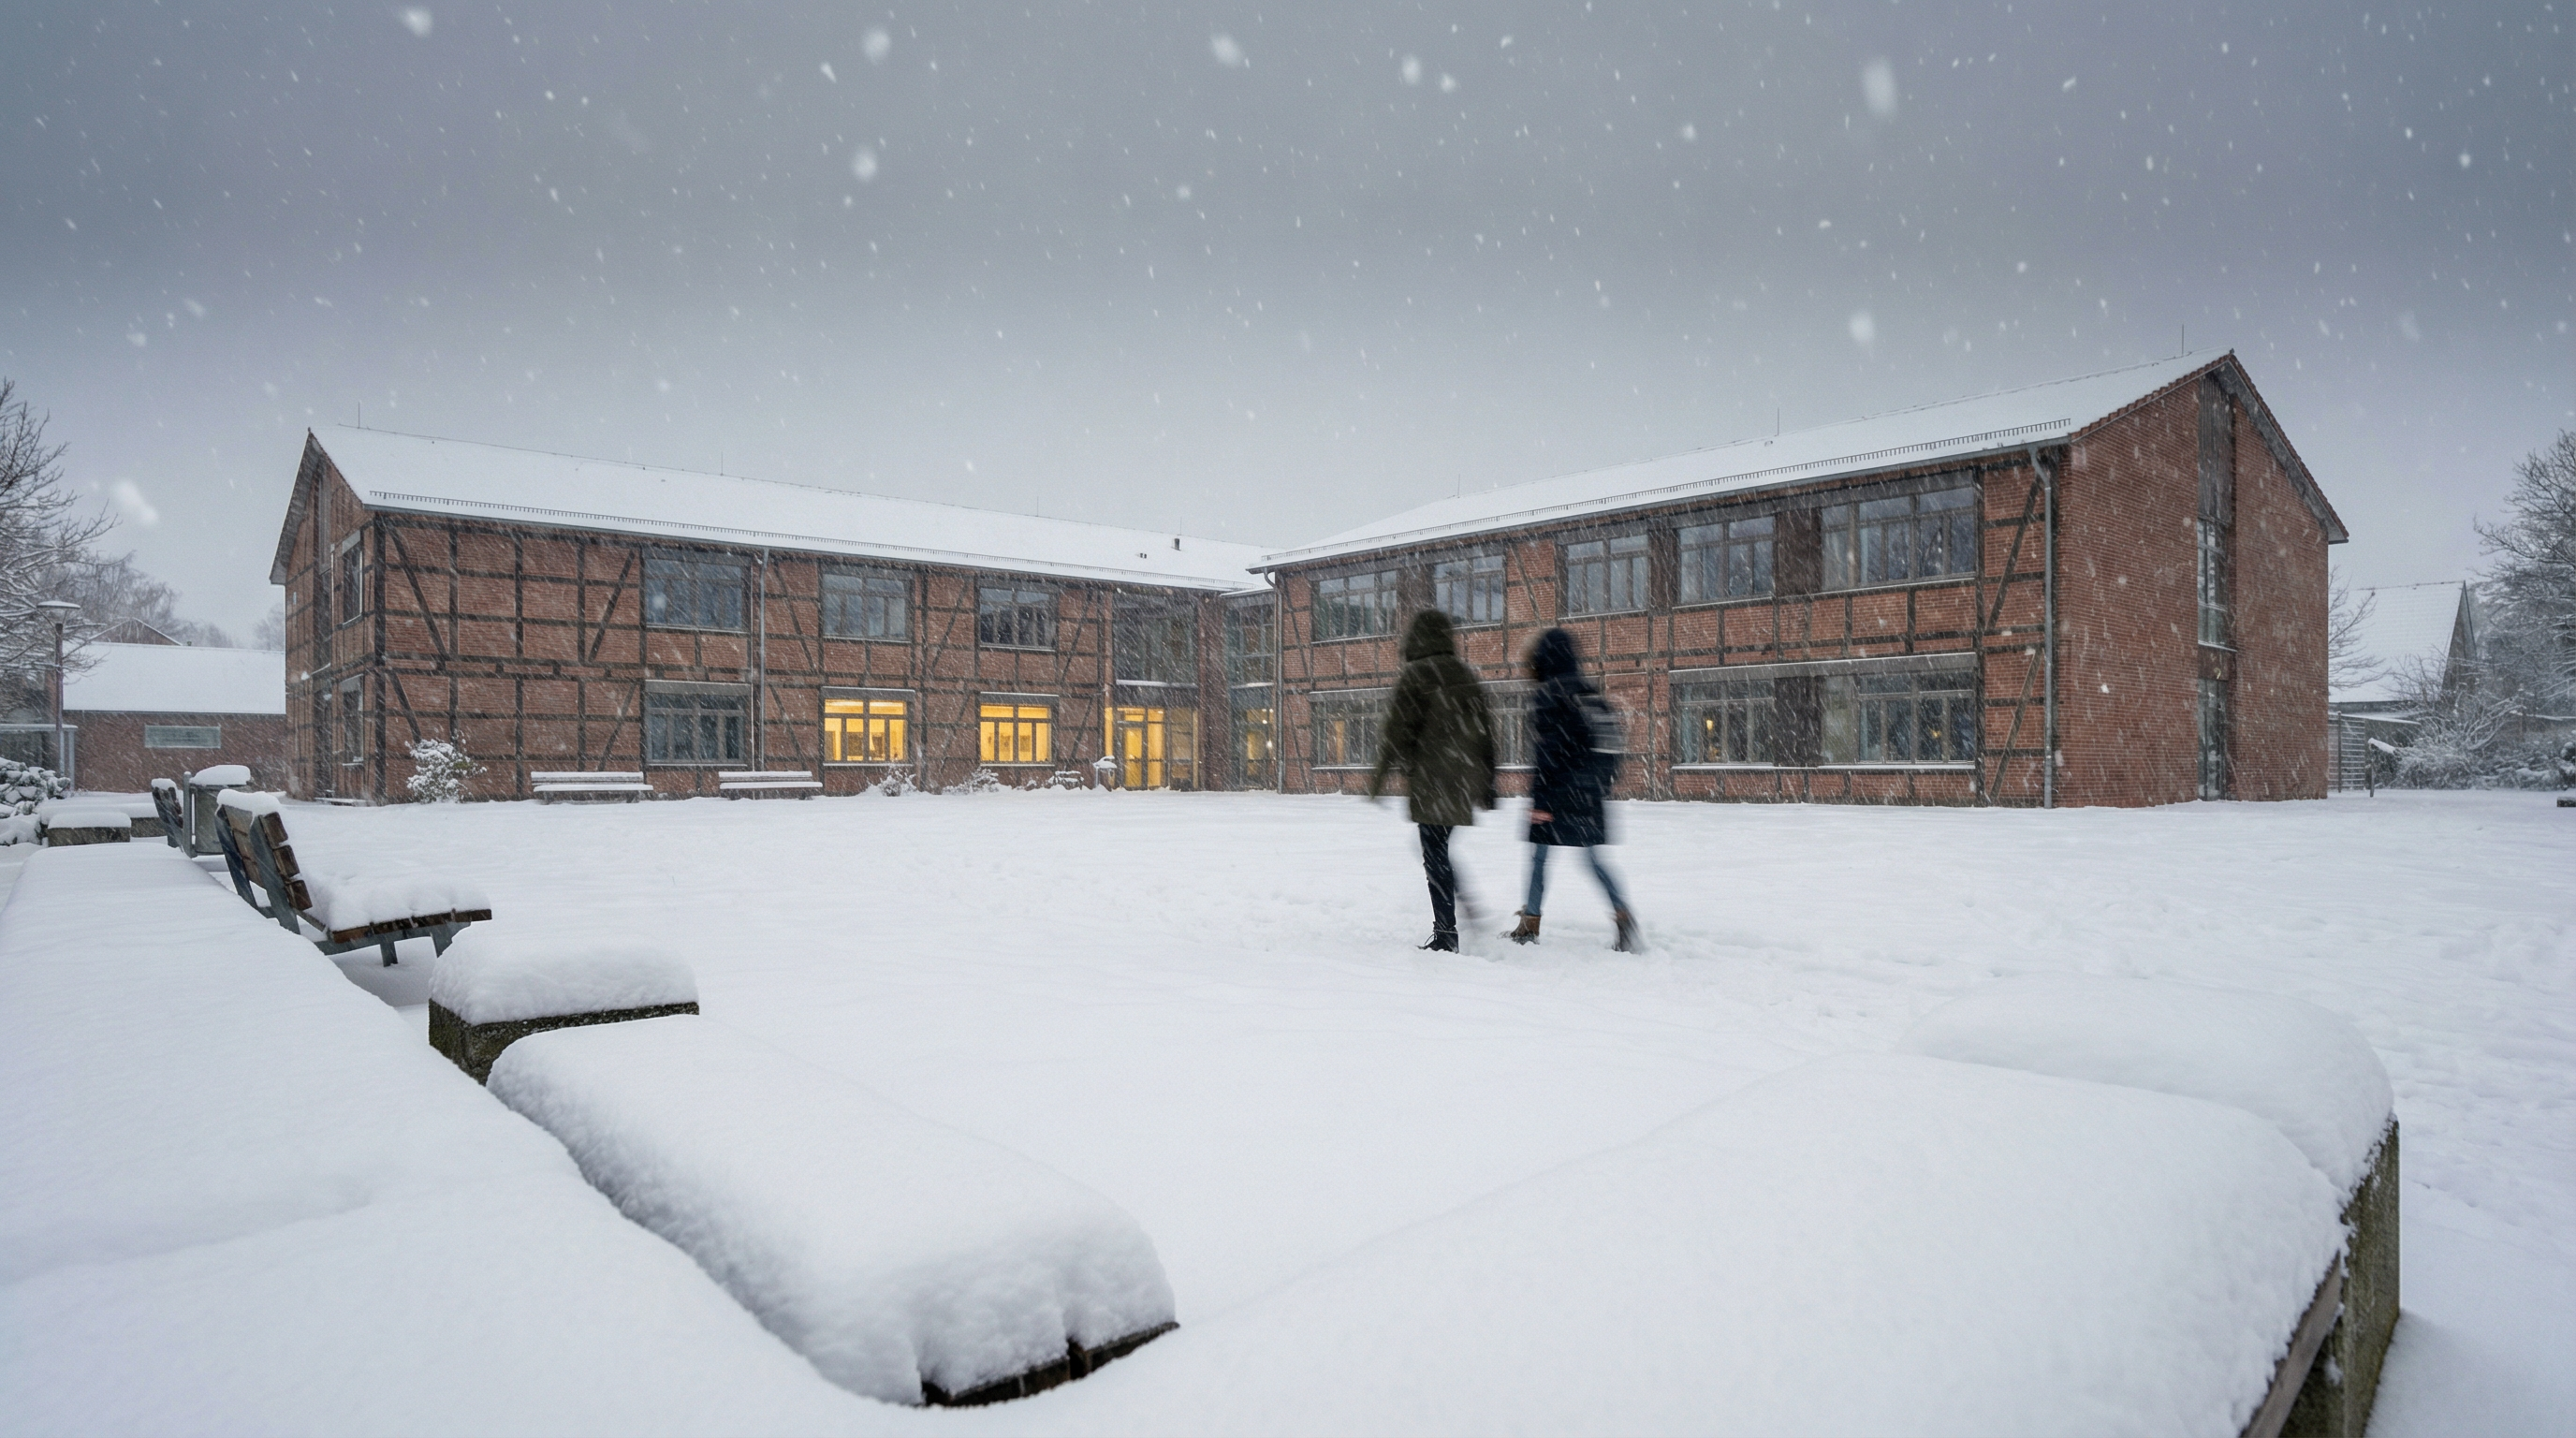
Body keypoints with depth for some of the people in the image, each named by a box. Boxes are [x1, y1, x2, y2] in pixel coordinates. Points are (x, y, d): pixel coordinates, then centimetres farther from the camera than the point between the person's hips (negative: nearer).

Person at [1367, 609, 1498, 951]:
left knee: (1435, 853, -2)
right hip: (1464, 781, 7)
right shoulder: (1467, 675, 14)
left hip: (1430, 781, -7)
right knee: (1439, 850, 19)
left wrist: (1382, 771, -1)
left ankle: (1446, 931, -2)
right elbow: (1485, 732, 16)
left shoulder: (1415, 675, -7)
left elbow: (1398, 729, -10)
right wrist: (1486, 783, 21)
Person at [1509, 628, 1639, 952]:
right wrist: (1602, 784, 22)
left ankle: (1530, 926, 12)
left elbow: (1544, 751, -15)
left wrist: (1539, 799, -14)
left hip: (1558, 791, -6)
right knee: (1592, 858, 11)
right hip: (1591, 795, 7)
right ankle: (1624, 916, -2)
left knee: (1539, 856, 5)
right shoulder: (1591, 694, 11)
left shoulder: (1546, 695, -10)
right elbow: (1609, 745, 14)